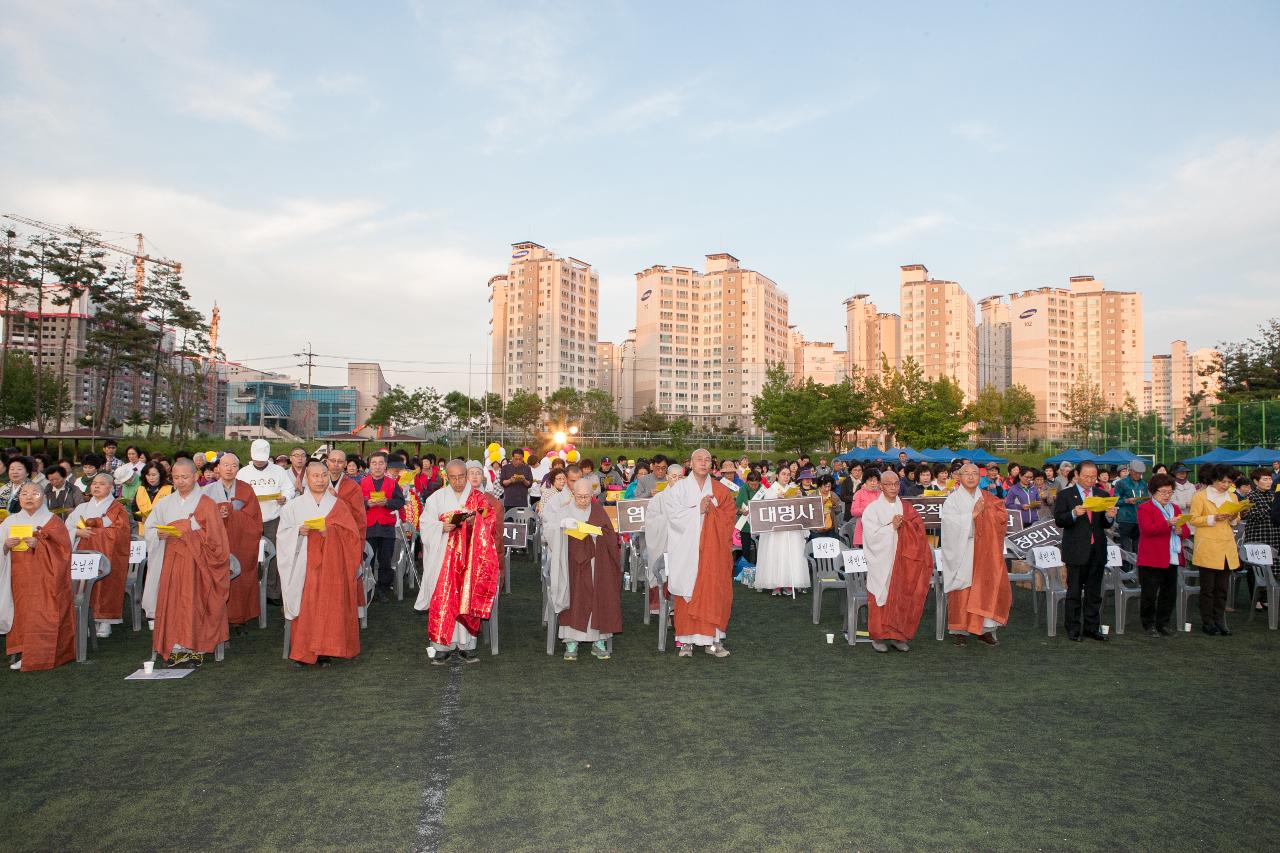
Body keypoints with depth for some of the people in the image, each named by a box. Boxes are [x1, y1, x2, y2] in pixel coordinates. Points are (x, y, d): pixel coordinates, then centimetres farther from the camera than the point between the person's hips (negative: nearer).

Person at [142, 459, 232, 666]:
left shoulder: (206, 503, -1)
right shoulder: (165, 503, 12)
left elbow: (211, 535, -6)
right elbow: (149, 528, 12)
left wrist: (185, 534, -16)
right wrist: (160, 534, -10)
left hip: (196, 562, -4)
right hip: (170, 562, 4)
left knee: (194, 602, -9)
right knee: (171, 602, -3)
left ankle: (195, 648, -3)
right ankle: (174, 647, 4)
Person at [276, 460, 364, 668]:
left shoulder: (338, 505, 9)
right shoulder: (294, 506, 8)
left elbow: (351, 534, 1)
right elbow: (282, 535, 5)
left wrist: (331, 531, -15)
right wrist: (298, 531, -15)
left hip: (331, 565, 0)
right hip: (304, 565, 0)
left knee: (329, 606, -2)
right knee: (305, 606, -4)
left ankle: (324, 651, 6)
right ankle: (302, 652, 5)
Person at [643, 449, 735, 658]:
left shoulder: (720, 490, 11)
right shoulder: (679, 488, 3)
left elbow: (728, 516, 7)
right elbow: (674, 515, -8)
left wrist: (710, 510, -7)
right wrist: (698, 510, -12)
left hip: (713, 550, 2)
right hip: (686, 551, -2)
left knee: (713, 592, -2)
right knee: (687, 594, -2)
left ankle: (712, 640, 5)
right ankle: (686, 640, 4)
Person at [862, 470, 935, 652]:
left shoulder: (906, 509, 10)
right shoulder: (872, 509, -2)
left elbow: (918, 534, 4)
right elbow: (872, 536, -11)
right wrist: (892, 527, -14)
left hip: (903, 563, 3)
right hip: (882, 563, -3)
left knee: (902, 598, 2)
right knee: (882, 598, -1)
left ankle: (898, 635, 12)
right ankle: (879, 636, 9)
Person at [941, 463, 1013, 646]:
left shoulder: (987, 498, 12)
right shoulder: (953, 499, -1)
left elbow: (1002, 519, 3)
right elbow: (952, 524, -13)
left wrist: (984, 512, -11)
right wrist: (974, 514, -15)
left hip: (984, 552, 4)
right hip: (961, 553, -3)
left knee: (988, 588, -3)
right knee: (962, 591, -3)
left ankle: (986, 629, 6)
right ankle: (961, 631, 6)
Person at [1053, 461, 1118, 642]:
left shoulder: (1102, 496, 11)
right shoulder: (1065, 495, -1)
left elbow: (1105, 525, 11)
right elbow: (1058, 520, -8)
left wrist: (1109, 517, -11)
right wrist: (1074, 514, -25)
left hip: (1097, 551, 4)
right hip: (1076, 551, -4)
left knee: (1094, 593, 10)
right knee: (1074, 593, 3)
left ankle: (1092, 628, 18)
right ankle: (1073, 629, 10)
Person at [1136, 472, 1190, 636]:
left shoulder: (1176, 508, 18)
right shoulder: (1144, 508, -4)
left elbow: (1186, 531, 18)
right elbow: (1147, 529, -17)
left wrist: (1181, 531, -5)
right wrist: (1168, 523, -27)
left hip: (1172, 559, 7)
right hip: (1152, 559, -6)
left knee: (1170, 593, 9)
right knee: (1150, 593, -1)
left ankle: (1163, 623, 20)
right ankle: (1149, 625, 9)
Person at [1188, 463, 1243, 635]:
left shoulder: (1232, 496, 14)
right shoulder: (1200, 496, -4)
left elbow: (1236, 521, 19)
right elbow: (1193, 519, -7)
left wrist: (1233, 518, -3)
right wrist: (1213, 519, -19)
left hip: (1227, 548, 5)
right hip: (1208, 548, -5)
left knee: (1222, 588, 8)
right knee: (1208, 588, 1)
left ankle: (1219, 621, 16)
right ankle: (1207, 623, 8)